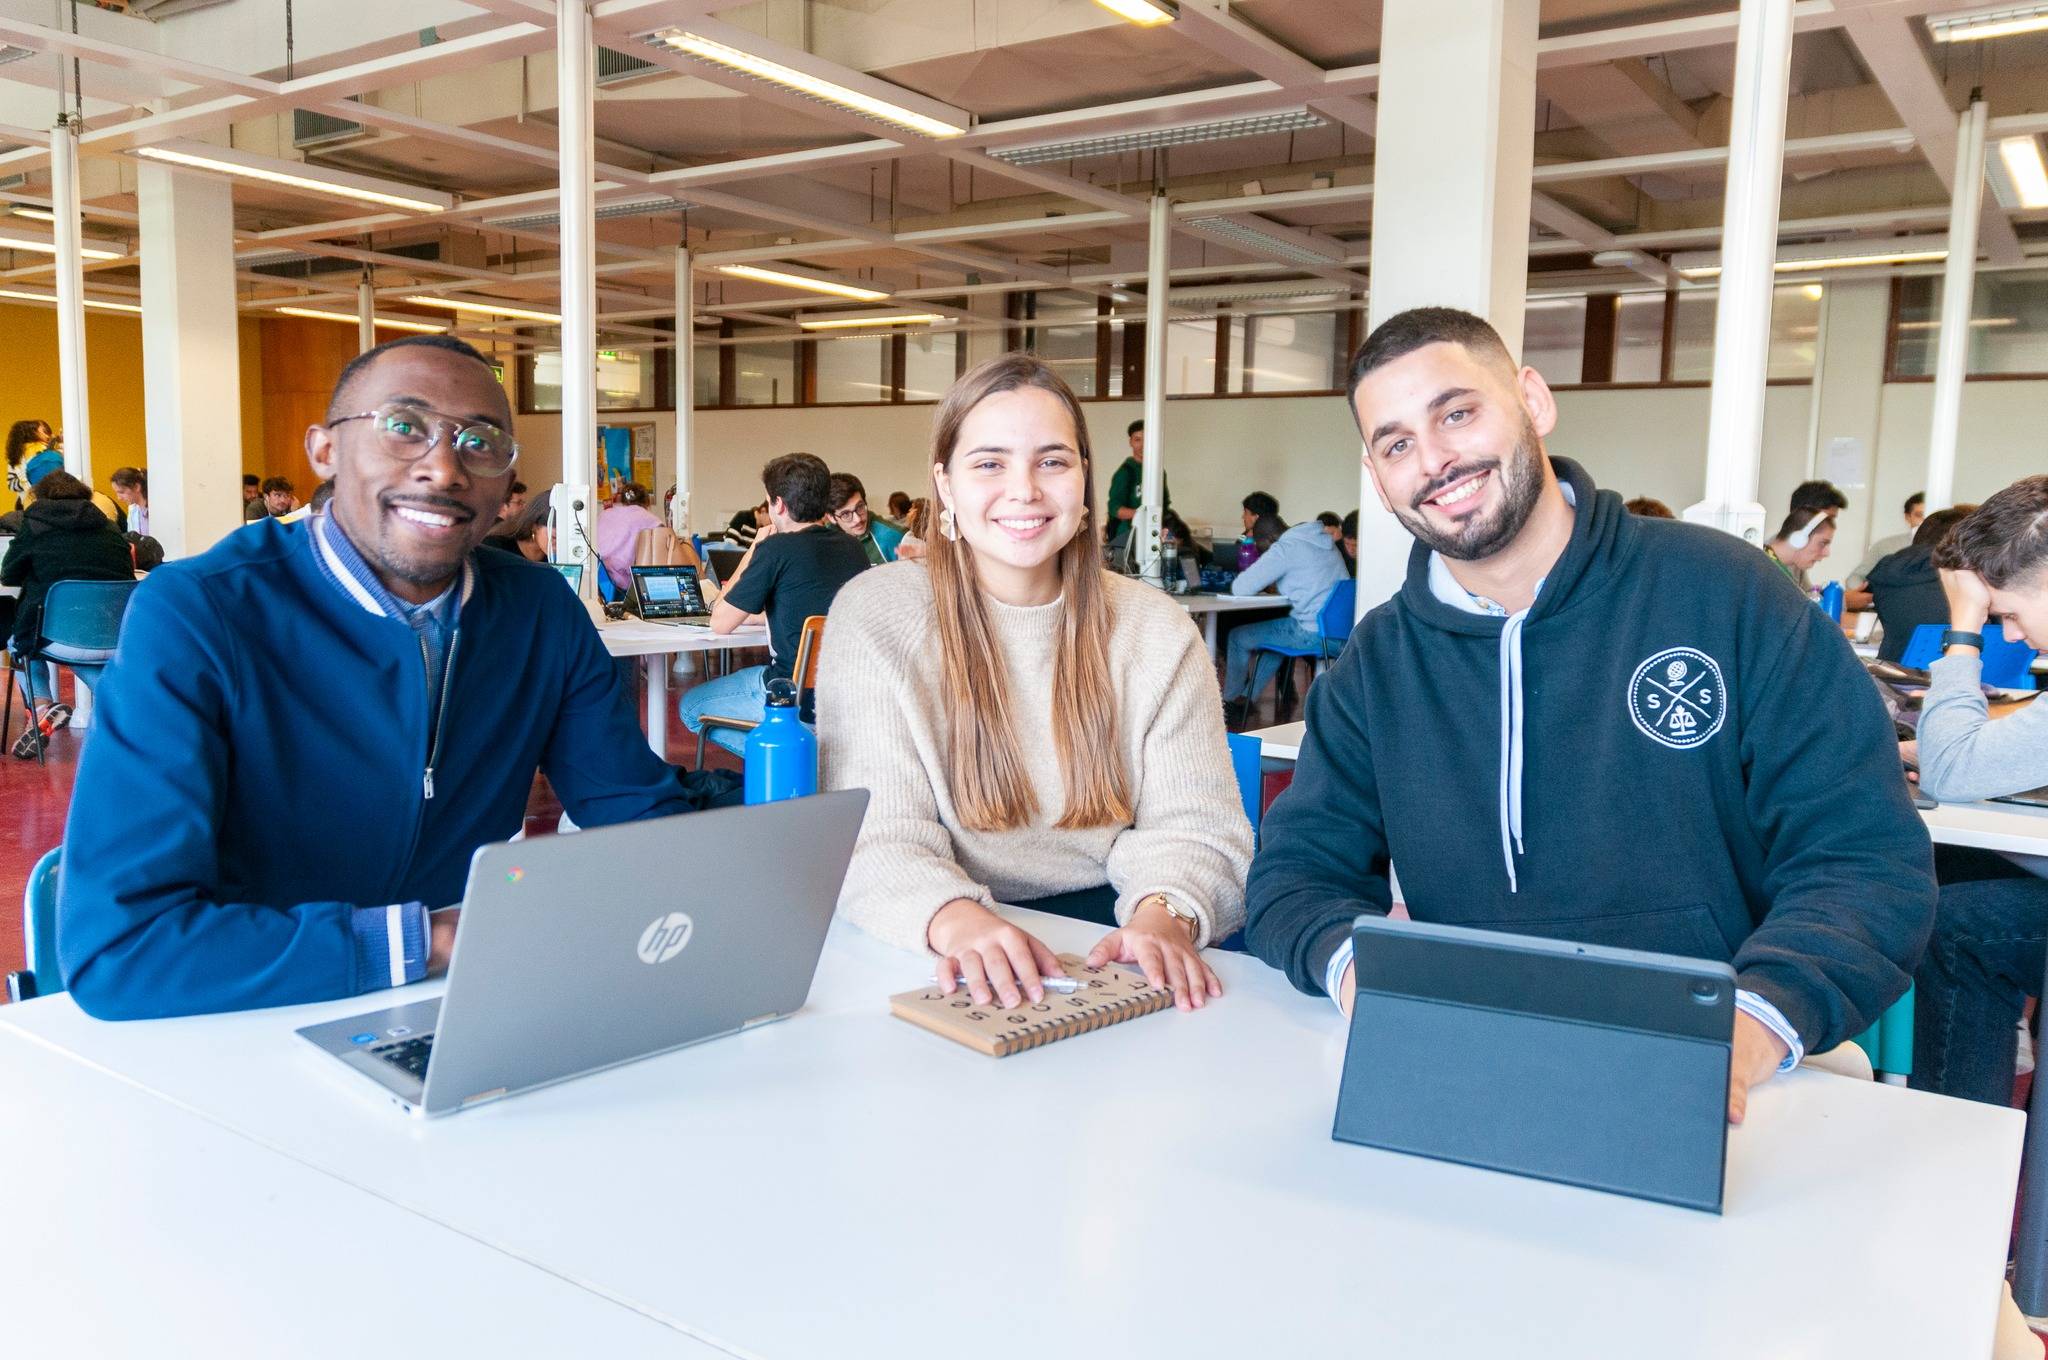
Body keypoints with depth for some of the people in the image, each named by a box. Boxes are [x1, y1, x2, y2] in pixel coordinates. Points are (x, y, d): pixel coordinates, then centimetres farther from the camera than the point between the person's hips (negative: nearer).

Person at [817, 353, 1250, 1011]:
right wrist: (955, 919, -34)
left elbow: (1196, 827, -2)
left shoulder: (1157, 630, 5)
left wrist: (1164, 913, -26)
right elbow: (876, 837, -12)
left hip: (1106, 931, 2)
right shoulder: (874, 617, -4)